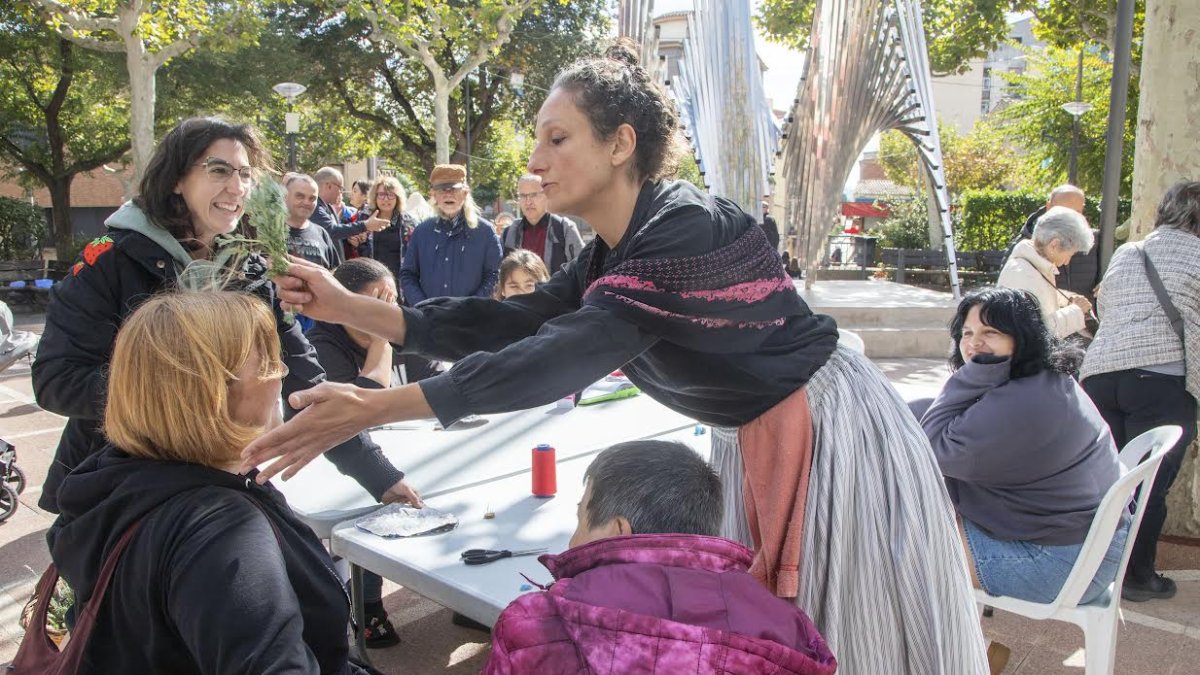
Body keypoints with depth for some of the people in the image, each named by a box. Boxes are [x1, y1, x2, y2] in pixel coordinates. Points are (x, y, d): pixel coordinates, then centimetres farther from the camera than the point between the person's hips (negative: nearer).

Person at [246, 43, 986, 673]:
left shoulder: (687, 226, -27)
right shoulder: (613, 254, 2)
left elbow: (567, 353, -34)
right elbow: (513, 323, -2)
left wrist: (375, 407, -35)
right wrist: (351, 308, -6)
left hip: (833, 435, -8)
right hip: (756, 442, 9)